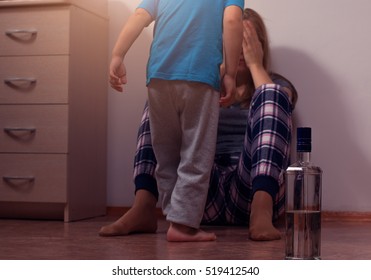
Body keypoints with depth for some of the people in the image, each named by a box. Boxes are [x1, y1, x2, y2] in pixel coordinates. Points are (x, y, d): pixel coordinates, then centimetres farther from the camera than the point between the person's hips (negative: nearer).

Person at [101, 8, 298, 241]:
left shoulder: (279, 85, 17)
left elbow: (272, 104, -8)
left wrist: (255, 64, 0)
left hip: (253, 191, -2)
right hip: (207, 195, 2)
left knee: (271, 96, -22)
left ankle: (261, 211, -43)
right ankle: (143, 207, -28)